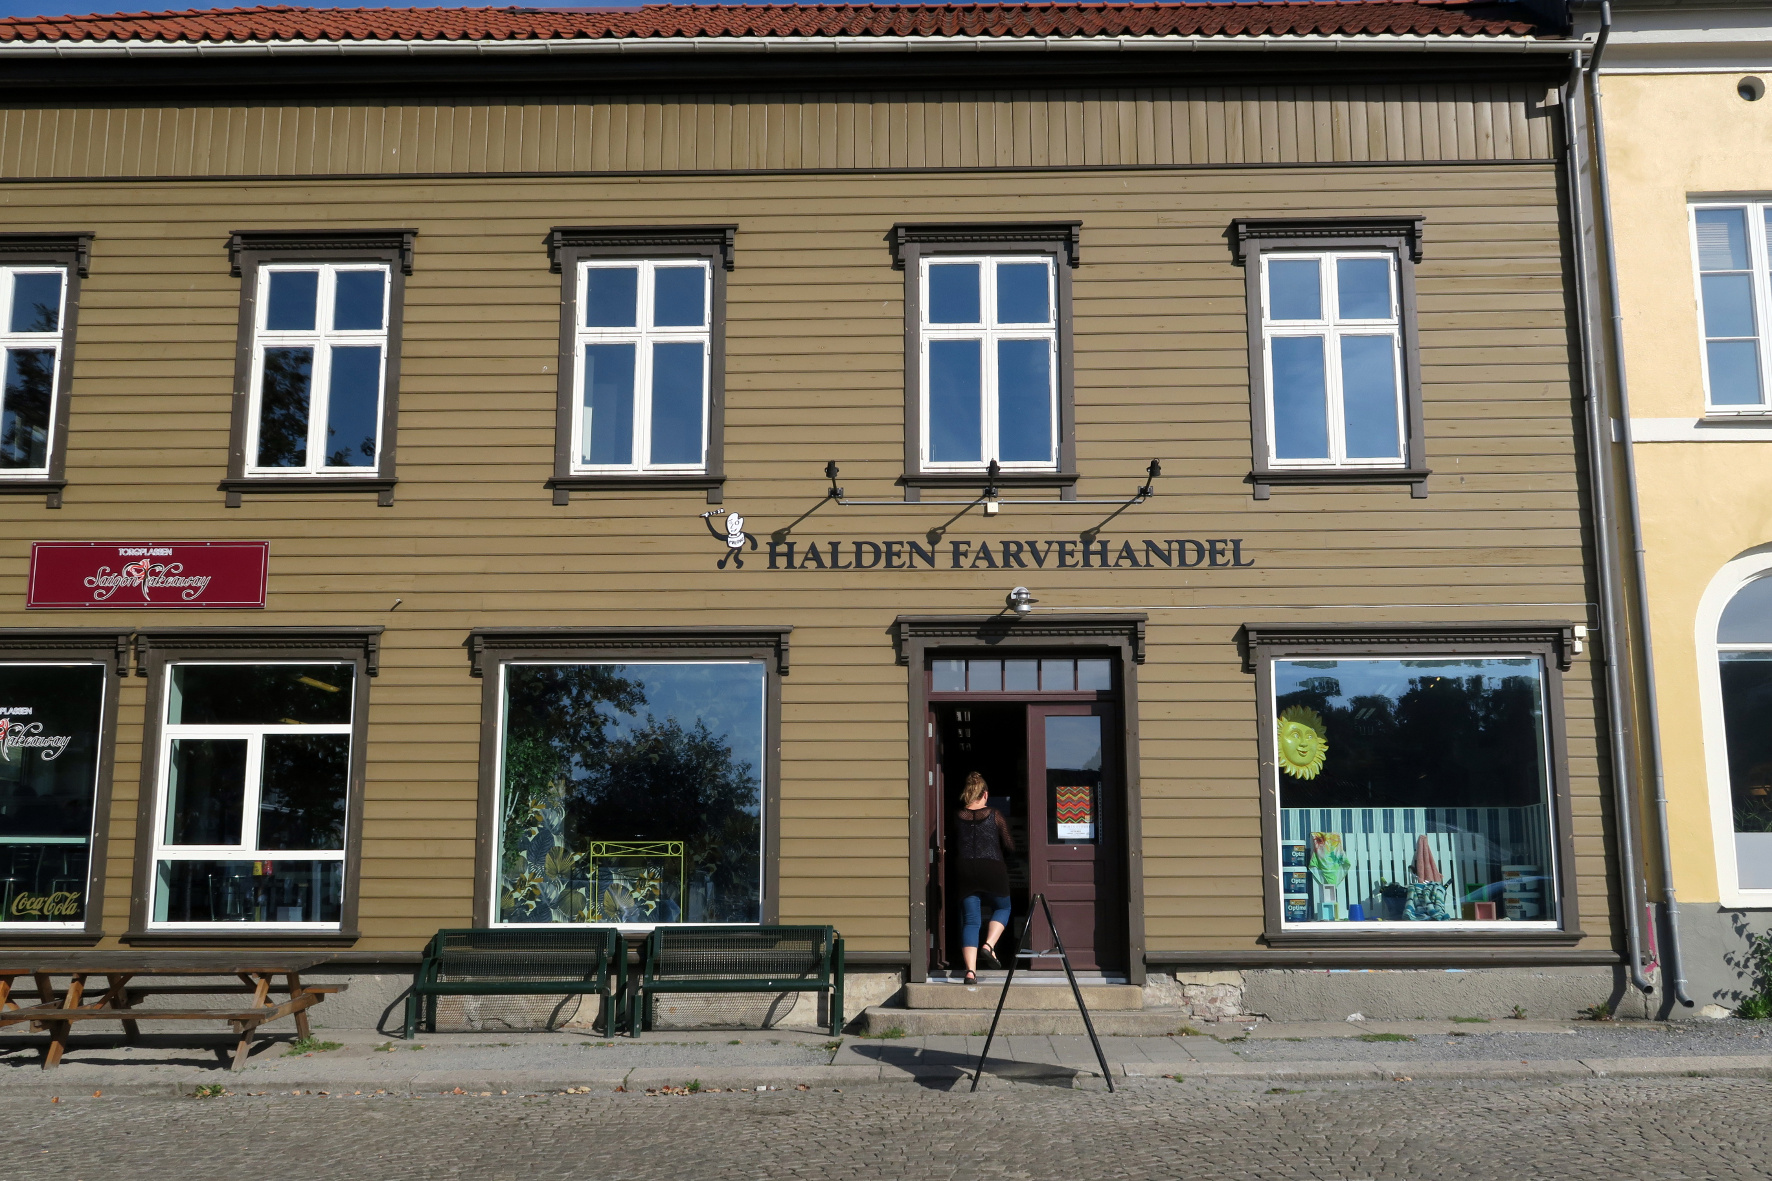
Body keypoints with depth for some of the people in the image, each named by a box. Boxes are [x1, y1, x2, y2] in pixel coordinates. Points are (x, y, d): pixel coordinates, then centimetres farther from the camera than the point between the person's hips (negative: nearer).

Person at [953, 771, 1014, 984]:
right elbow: (1009, 845, 4)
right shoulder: (995, 816, -1)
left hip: (965, 872, 2)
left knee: (970, 921, 5)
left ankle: (970, 969, -7)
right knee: (1002, 908, 24)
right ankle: (989, 945, 1)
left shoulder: (958, 818, 5)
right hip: (993, 870, -2)